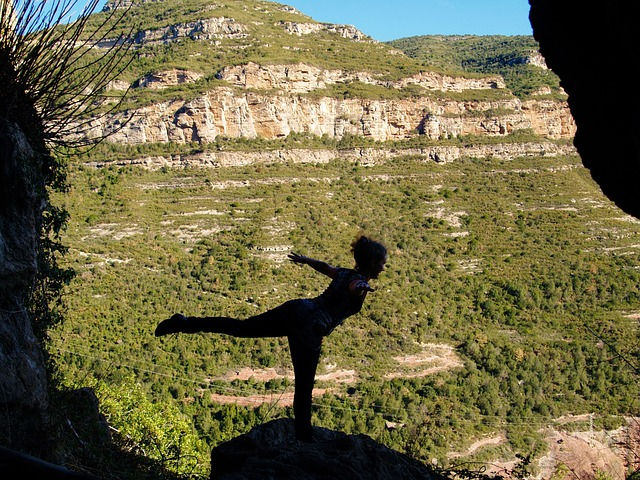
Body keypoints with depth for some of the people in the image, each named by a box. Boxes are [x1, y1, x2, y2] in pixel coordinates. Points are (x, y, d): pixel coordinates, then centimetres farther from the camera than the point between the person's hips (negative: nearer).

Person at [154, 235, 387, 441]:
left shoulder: (345, 273, 19)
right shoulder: (359, 281, -5)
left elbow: (323, 266, 40)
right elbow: (354, 288, -31)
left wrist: (304, 259, 58)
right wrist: (361, 289, -54)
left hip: (295, 308, 8)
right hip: (309, 327, -8)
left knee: (240, 327, 12)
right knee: (304, 385, -3)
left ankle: (184, 323, 10)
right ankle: (303, 435, 4)